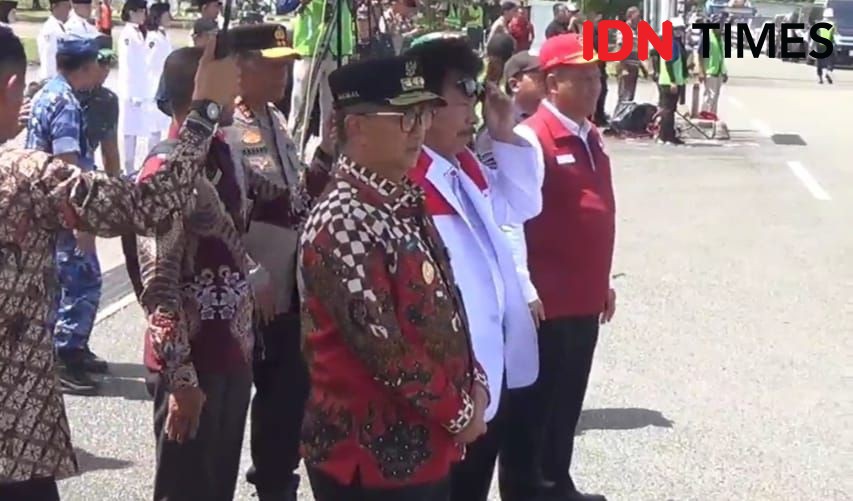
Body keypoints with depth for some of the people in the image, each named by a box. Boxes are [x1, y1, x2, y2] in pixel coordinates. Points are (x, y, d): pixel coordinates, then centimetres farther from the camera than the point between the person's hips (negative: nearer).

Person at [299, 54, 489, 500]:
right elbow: (384, 347, -23)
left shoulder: (407, 204, 8)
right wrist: (460, 412, -12)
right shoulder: (342, 226, -21)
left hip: (425, 447, 9)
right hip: (372, 460, -9)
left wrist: (474, 383, 1)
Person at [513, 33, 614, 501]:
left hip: (585, 298, 8)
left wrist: (602, 282, 19)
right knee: (535, 402, 4)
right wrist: (524, 291, -20)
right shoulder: (533, 137, -16)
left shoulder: (590, 137, 11)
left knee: (568, 400, 18)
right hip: (547, 300, -8)